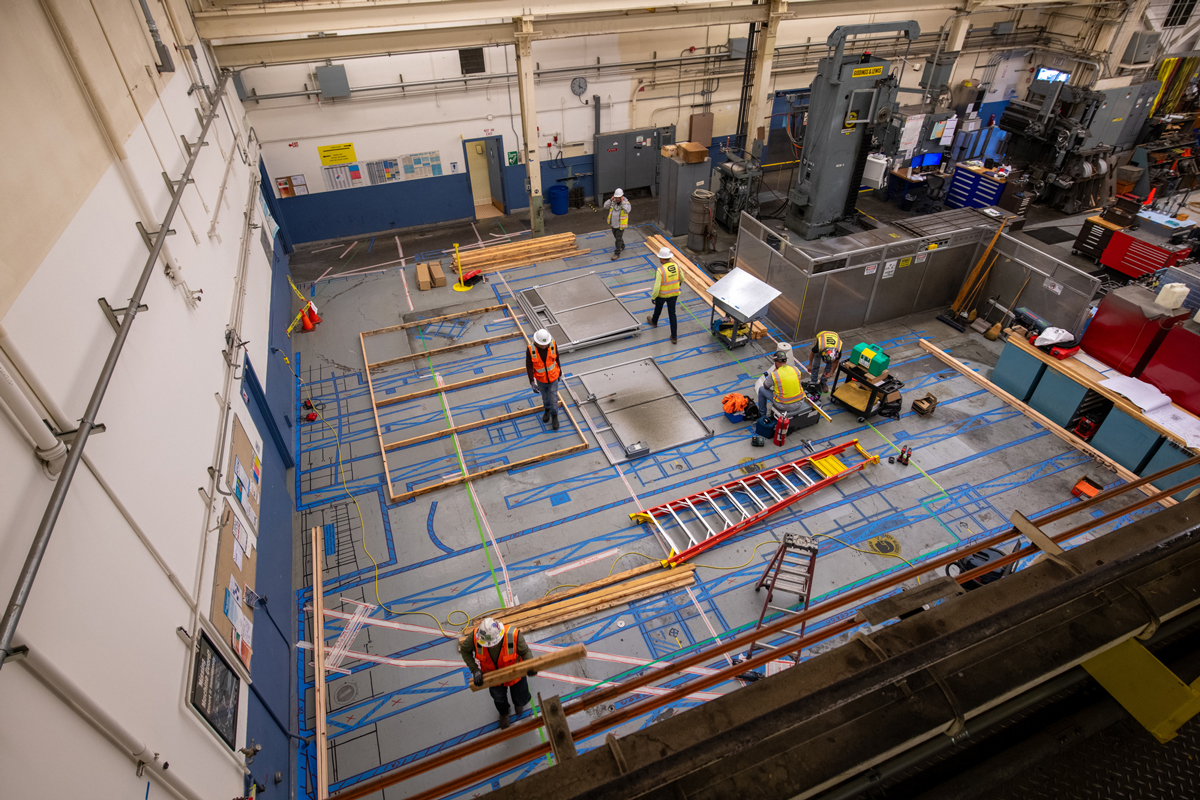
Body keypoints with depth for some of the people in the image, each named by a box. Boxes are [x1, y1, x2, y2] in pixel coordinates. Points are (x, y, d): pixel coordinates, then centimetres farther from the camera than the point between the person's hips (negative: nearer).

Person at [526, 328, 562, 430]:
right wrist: (532, 382, -30)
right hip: (540, 378, 1)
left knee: (553, 399, 10)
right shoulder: (531, 349, -29)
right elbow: (529, 366, -21)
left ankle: (554, 416, 38)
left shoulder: (553, 345, -26)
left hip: (552, 377, -1)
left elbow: (556, 359, -7)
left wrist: (559, 373, 7)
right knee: (545, 395, 25)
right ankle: (547, 409, 56)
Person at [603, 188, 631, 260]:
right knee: (616, 236, 23)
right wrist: (610, 199, -26)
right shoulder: (613, 201, -7)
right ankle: (622, 246, 48)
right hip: (613, 223, 6)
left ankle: (617, 253, 8)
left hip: (620, 224, -6)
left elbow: (627, 210, -39)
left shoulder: (626, 203, -19)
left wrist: (623, 201, -37)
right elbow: (605, 206, -14)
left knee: (618, 239, -2)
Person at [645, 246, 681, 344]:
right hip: (674, 294, 4)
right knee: (672, 314, 11)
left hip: (662, 294, -4)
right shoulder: (676, 266, -10)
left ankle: (654, 321, 58)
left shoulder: (660, 270, -28)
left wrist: (653, 297, -11)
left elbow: (657, 286, -26)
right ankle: (674, 337, 11)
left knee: (658, 308, 27)